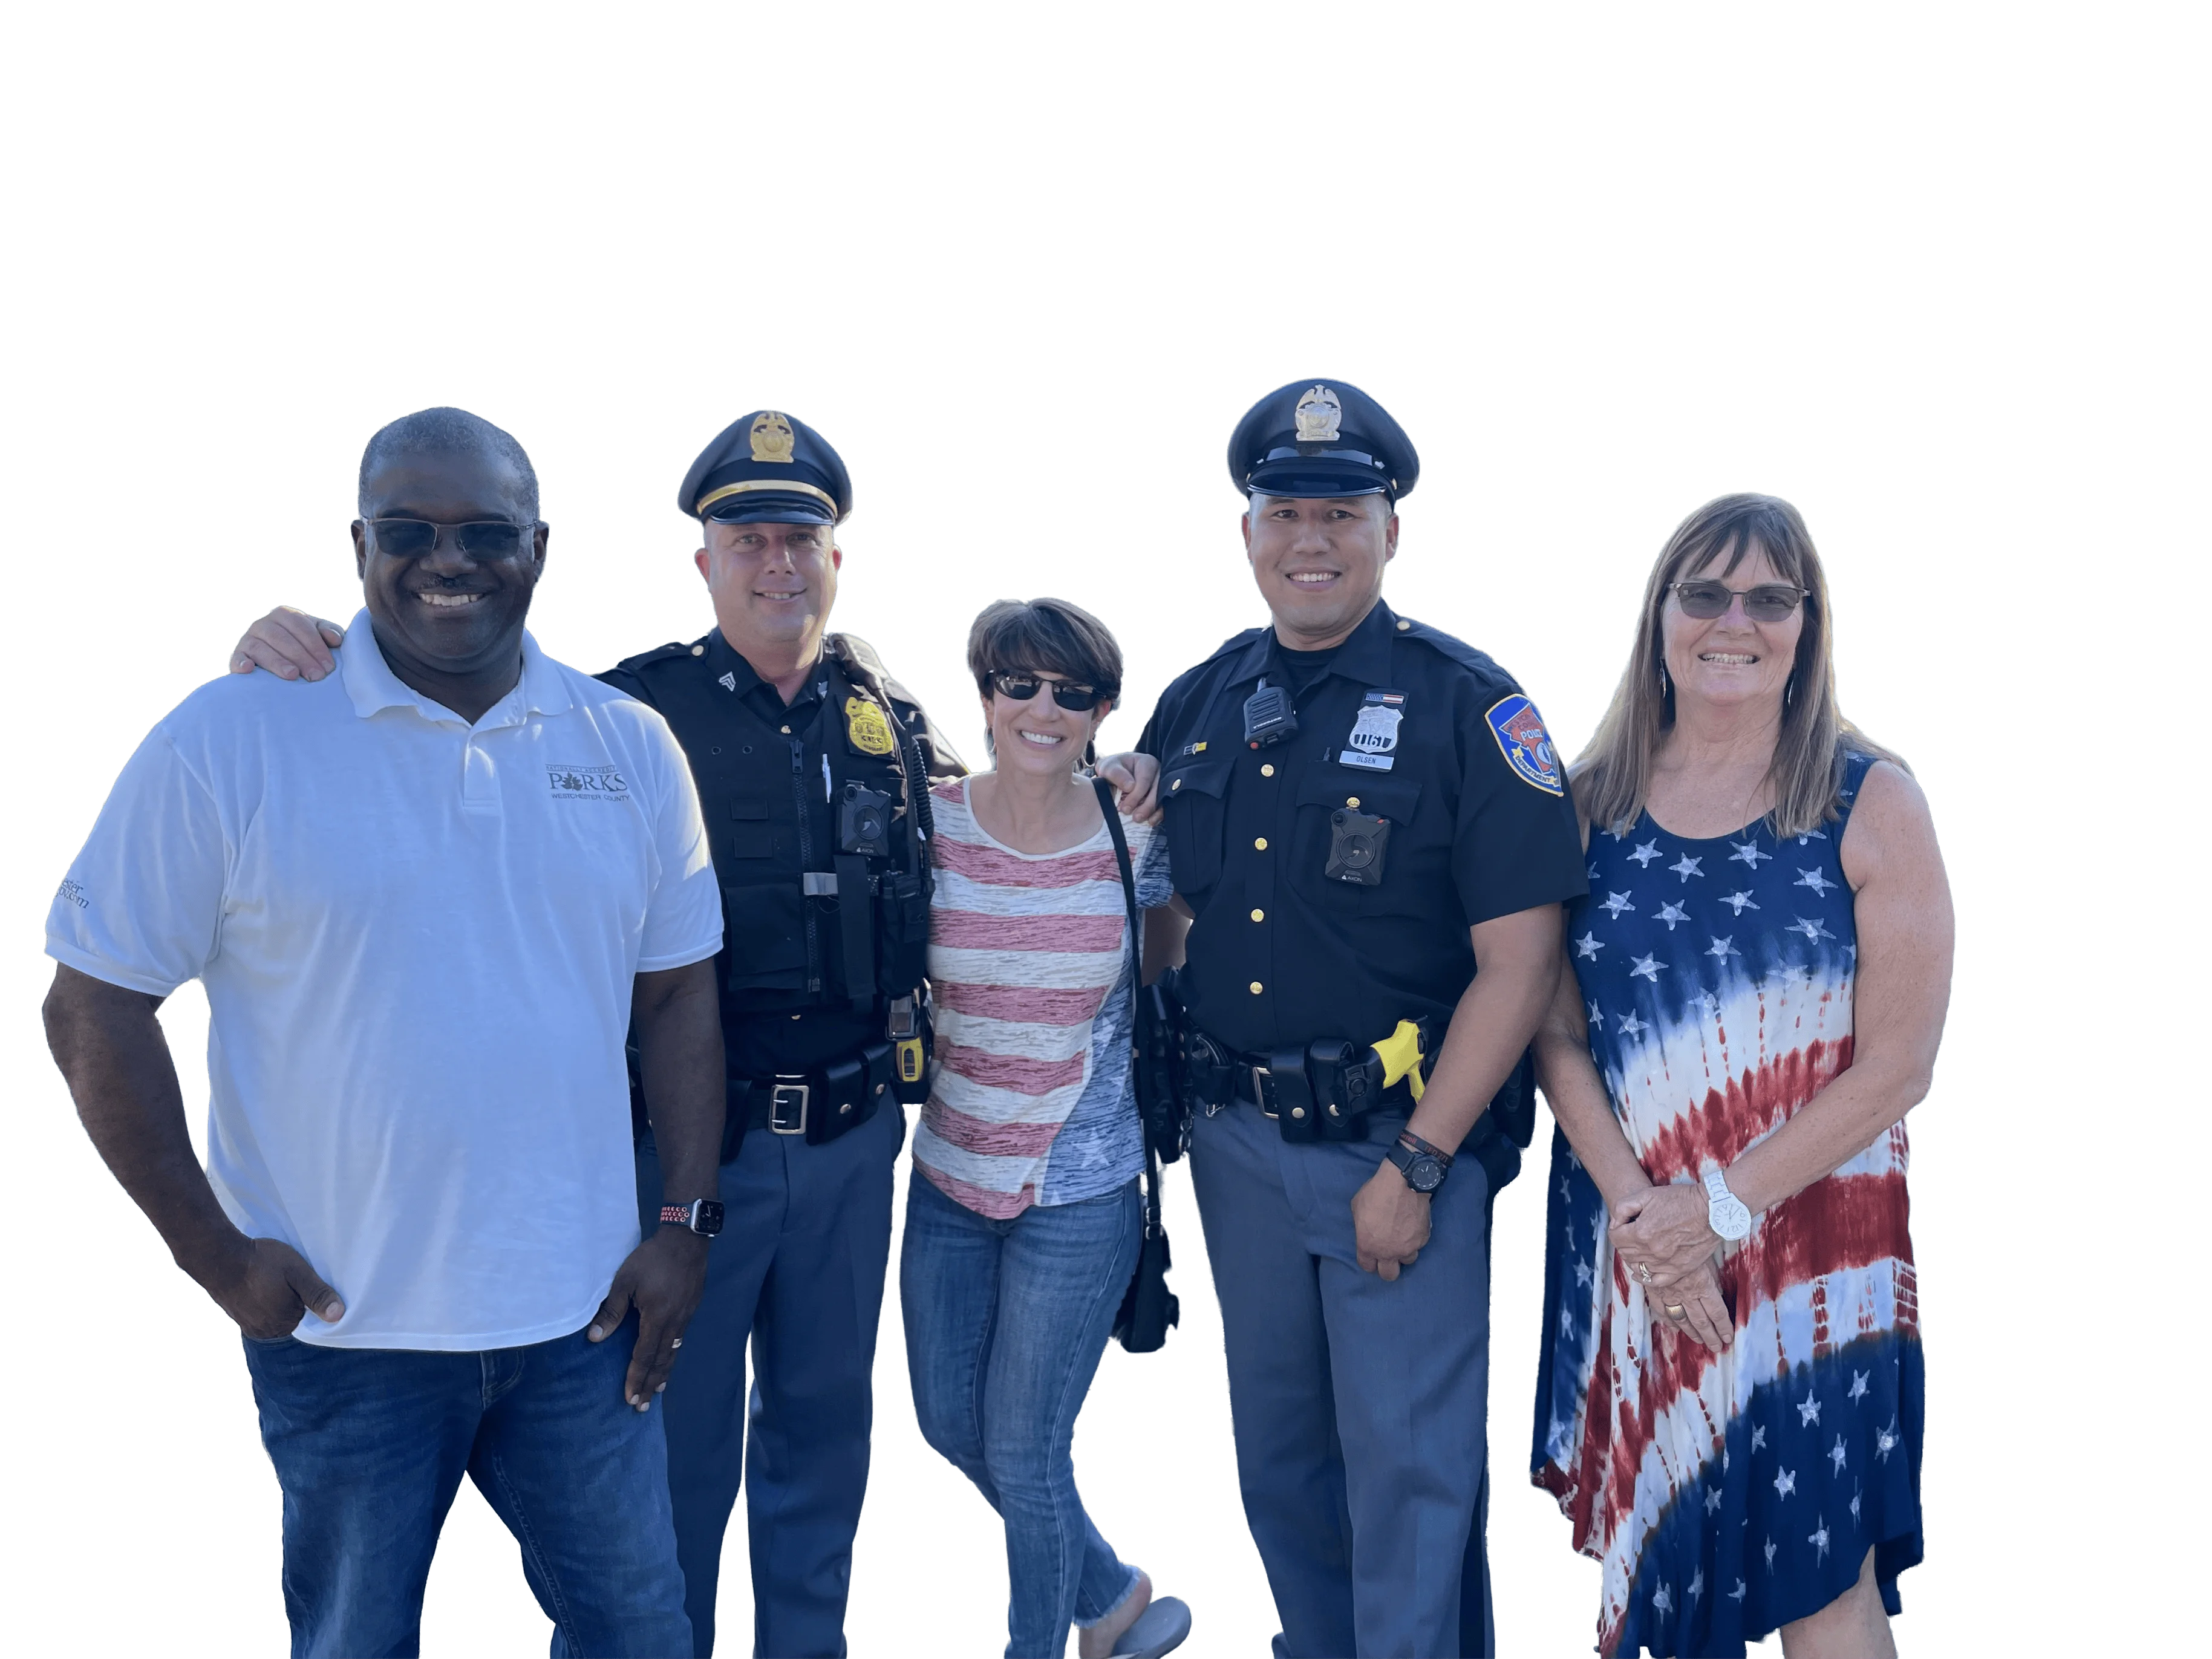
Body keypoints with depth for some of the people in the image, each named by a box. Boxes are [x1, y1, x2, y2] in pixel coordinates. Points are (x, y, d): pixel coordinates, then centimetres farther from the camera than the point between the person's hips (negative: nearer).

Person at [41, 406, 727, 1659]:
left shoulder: (630, 747, 2)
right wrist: (214, 1252, -8)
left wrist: (685, 1223, 3)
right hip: (342, 1325, -2)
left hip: (581, 1317, 3)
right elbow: (96, 1010, -6)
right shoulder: (229, 740, -9)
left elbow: (679, 991, 9)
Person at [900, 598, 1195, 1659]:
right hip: (950, 1175, 4)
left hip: (1080, 1191, -4)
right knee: (950, 1424, 16)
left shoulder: (1138, 840, -9)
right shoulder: (931, 823, -5)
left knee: (1023, 1451, 2)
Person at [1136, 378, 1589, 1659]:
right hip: (1238, 1138, 5)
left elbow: (1521, 962, -14)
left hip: (1404, 1135, -5)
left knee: (1410, 1470, 1)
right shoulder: (1201, 703, 7)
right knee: (1279, 1460, 17)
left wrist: (1416, 1167, -16)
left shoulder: (1469, 706, -10)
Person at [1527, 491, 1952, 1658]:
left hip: (1808, 1243, -2)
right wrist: (1639, 1209, -13)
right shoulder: (1589, 804, 3)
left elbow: (1898, 1062, -9)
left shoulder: (1872, 805, -5)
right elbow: (1557, 1036, 2)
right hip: (1625, 1242, 3)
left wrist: (1722, 1207, -14)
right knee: (1655, 1554, 11)